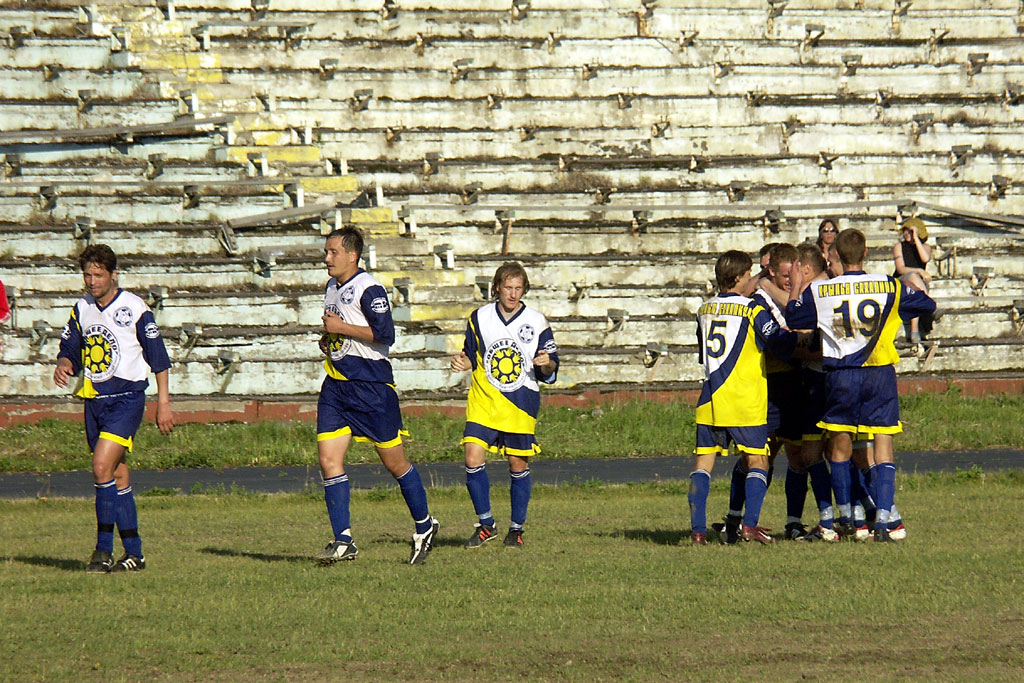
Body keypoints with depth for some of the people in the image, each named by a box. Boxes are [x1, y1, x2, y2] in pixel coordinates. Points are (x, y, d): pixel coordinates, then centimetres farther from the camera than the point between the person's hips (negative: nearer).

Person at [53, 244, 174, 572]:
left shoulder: (134, 308, -8)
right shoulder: (82, 309, 9)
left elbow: (158, 357, -4)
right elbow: (70, 349, 16)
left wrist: (163, 403, -6)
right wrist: (64, 365, -8)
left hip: (126, 398, -6)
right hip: (94, 399, 6)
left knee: (102, 466, -19)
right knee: (118, 477, 8)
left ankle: (104, 550, -15)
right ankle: (133, 553, 13)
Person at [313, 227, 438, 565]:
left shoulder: (370, 290, -13)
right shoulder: (332, 288, 15)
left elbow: (385, 335, -22)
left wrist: (341, 328, -17)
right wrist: (328, 339, 11)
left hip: (371, 385, -8)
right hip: (336, 385, 8)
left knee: (394, 461, 3)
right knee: (328, 459, -6)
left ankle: (425, 526, 22)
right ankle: (343, 541, -6)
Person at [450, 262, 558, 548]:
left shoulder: (536, 322, 0)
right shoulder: (480, 317, 4)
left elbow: (550, 370, 4)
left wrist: (546, 364, -18)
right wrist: (461, 362, -7)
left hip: (521, 402, -1)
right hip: (484, 398, 1)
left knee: (518, 464, 3)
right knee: (473, 458, -12)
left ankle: (516, 527, 18)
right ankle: (485, 524, 3)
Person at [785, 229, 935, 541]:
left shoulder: (818, 291, -2)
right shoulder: (888, 286, -3)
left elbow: (792, 318, 12)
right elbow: (928, 304, 8)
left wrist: (796, 288, 27)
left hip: (840, 375, 1)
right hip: (880, 374, -1)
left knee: (840, 448, 15)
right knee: (883, 450, 1)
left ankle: (846, 518, 24)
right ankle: (882, 521, -11)